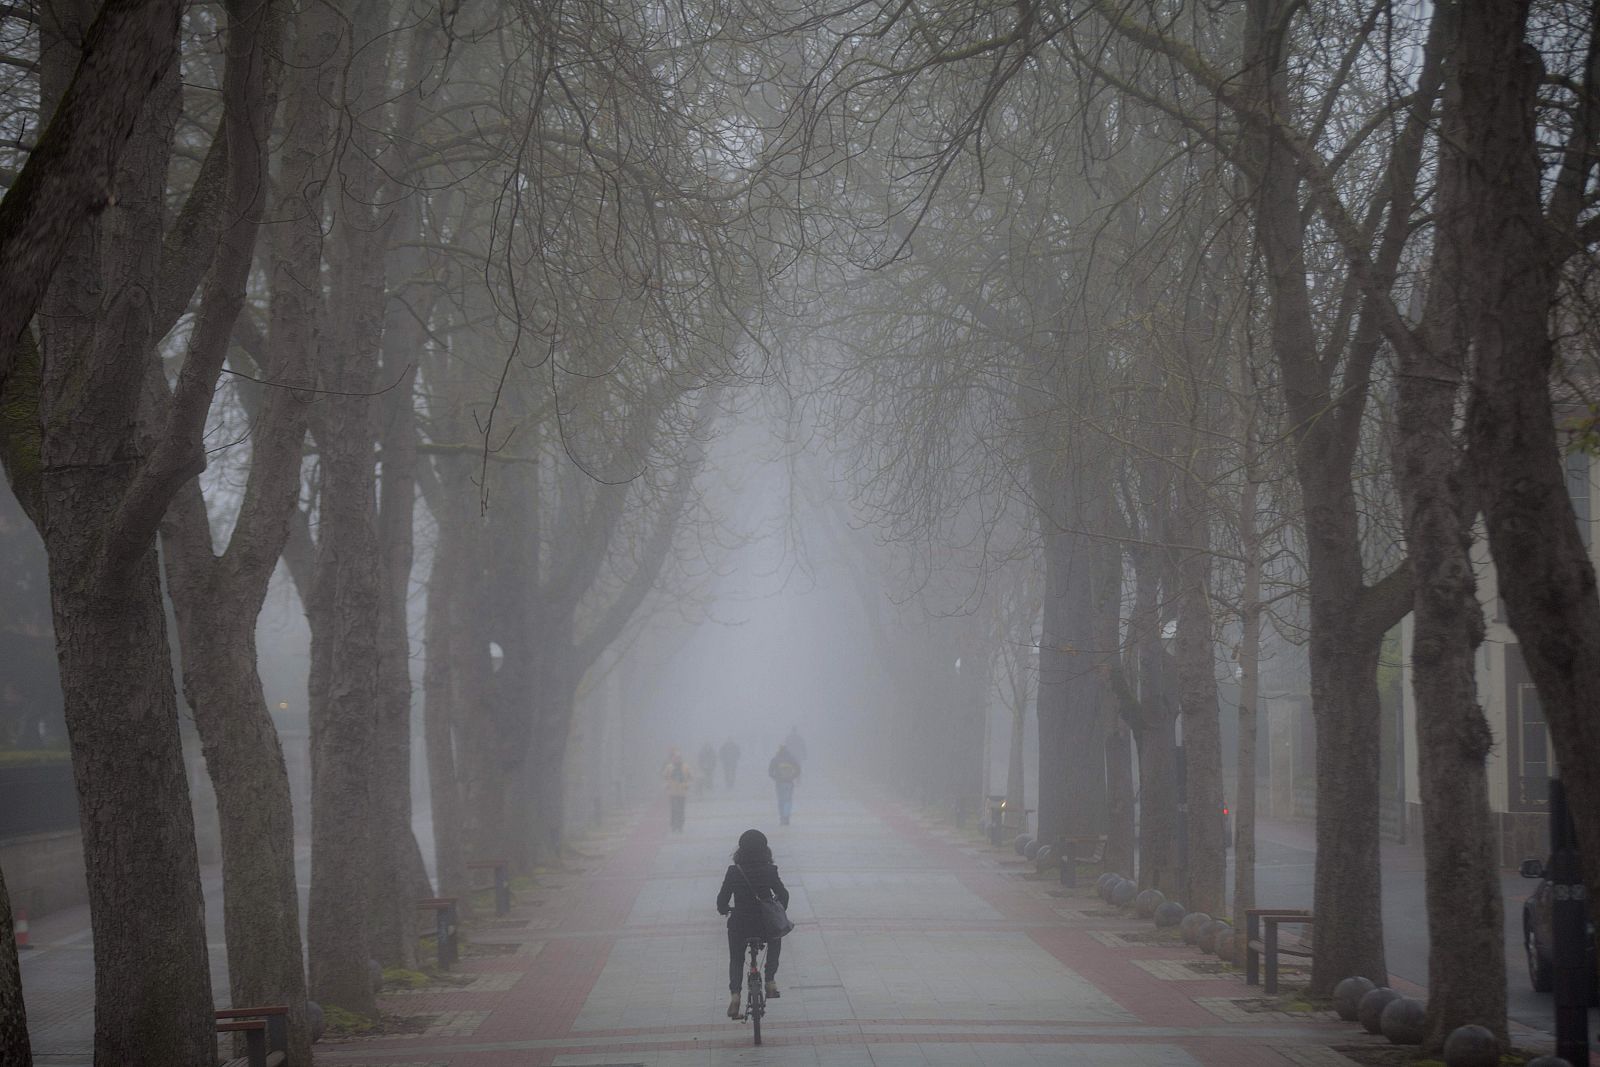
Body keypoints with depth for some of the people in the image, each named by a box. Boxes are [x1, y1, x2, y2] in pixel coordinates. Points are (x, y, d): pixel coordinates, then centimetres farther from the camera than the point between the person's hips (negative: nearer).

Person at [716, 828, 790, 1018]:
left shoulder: (733, 872, -10)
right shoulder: (769, 871, -9)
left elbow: (722, 898, -7)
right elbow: (783, 895, -3)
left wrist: (723, 909, 17)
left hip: (739, 925, 0)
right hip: (765, 924, 0)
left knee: (736, 959, 24)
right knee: (775, 940, 34)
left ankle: (735, 995, 5)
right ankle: (770, 981, 23)